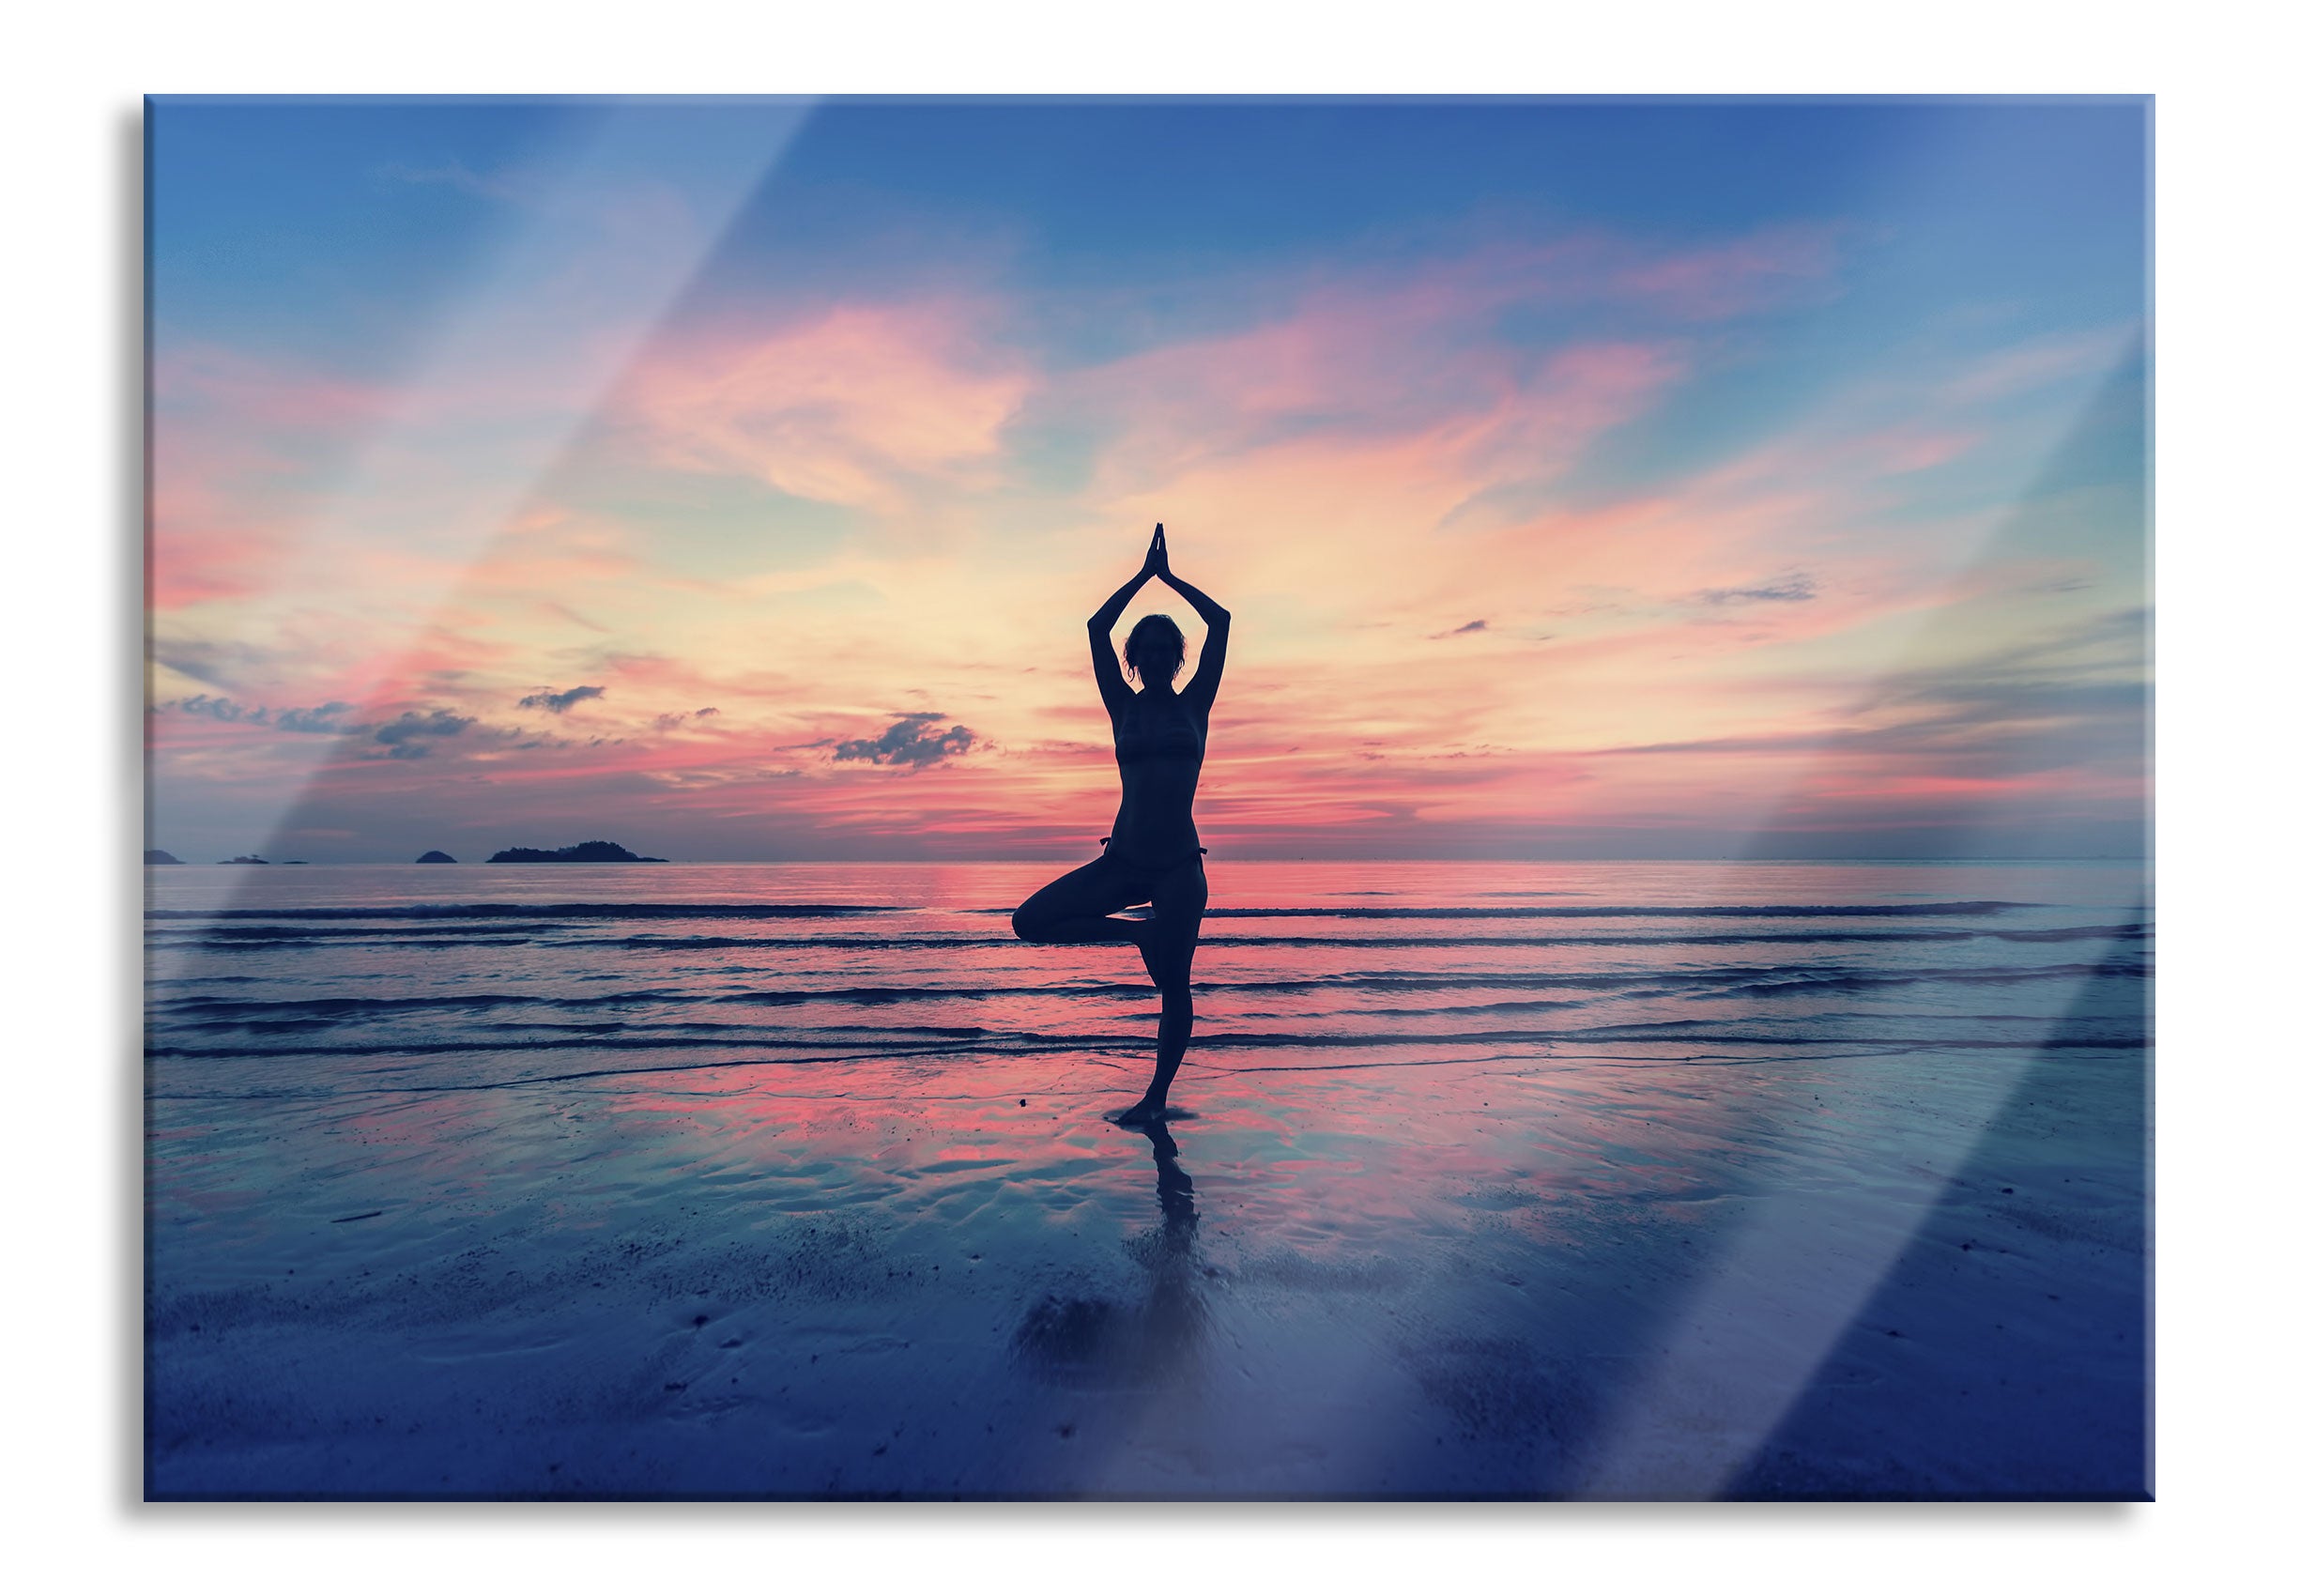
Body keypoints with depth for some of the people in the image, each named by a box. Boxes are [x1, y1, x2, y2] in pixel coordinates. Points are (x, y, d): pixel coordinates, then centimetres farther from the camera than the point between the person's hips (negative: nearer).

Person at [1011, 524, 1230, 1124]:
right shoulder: (1124, 708, 9)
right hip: (1122, 860, 2)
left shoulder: (1194, 705, 7)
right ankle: (1139, 932, 7)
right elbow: (1097, 629, 3)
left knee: (1173, 984, -1)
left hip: (1180, 865, -2)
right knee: (1031, 921, -10)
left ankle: (1157, 1096, 17)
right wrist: (1144, 574, 8)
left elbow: (1220, 622, 2)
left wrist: (1168, 576, 11)